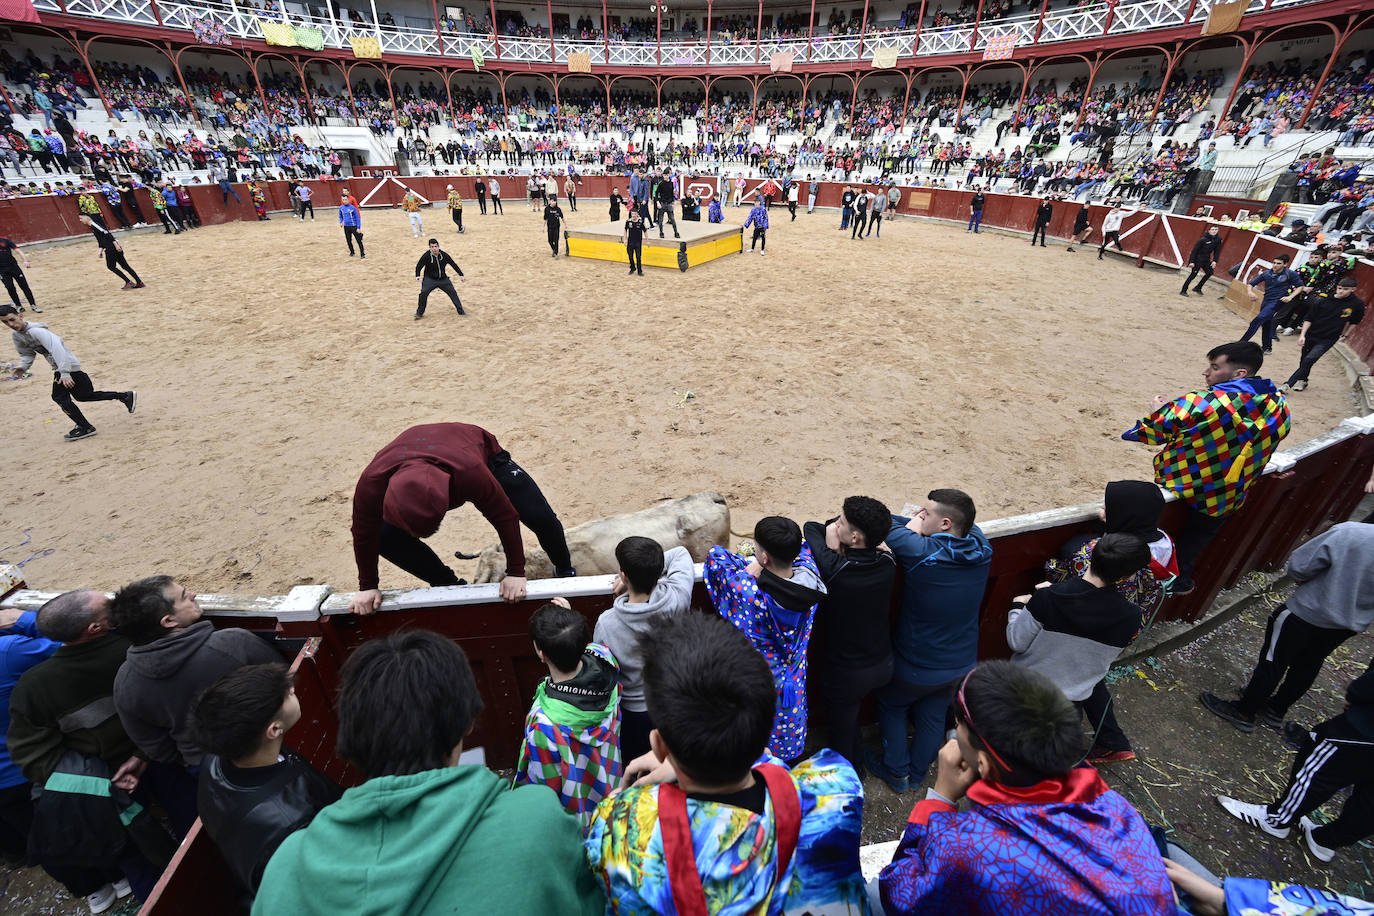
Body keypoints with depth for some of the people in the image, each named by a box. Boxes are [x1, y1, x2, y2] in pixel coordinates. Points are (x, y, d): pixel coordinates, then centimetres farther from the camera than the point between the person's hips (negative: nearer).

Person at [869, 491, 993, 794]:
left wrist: (912, 525, -9)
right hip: (962, 662, 5)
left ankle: (896, 771, 39)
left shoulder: (920, 552, -35)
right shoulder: (980, 546, -17)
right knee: (934, 715, 27)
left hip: (917, 666, -5)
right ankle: (918, 772, 48)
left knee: (891, 706, 24)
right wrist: (919, 523, -12)